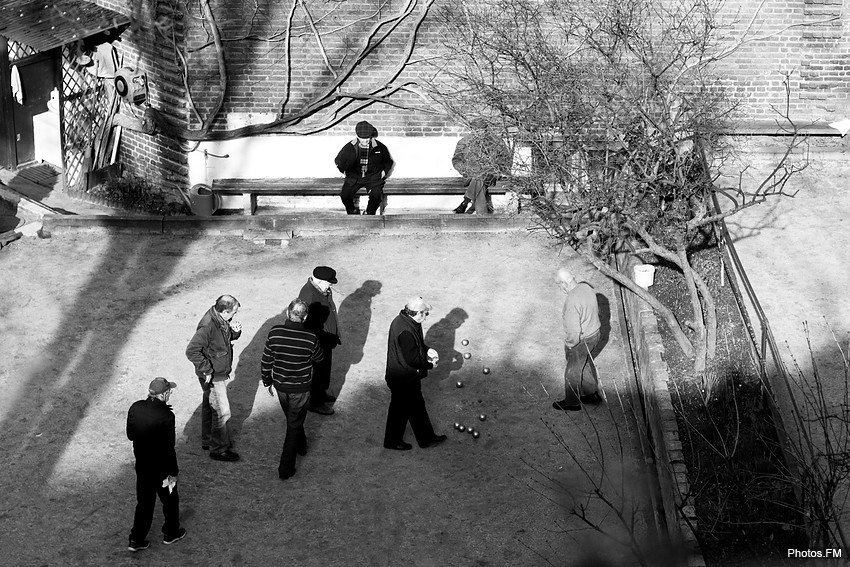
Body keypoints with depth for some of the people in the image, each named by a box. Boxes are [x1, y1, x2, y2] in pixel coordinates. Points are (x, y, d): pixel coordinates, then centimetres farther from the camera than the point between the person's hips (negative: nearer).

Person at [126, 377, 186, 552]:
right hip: (161, 468, -5)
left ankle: (136, 540, 24)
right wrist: (172, 473, -12)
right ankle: (171, 533, 37)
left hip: (141, 465, 5)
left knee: (144, 503, 19)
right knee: (170, 500, 20)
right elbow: (168, 448, -21)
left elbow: (130, 435, 4)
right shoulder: (166, 416, -26)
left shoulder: (135, 408, -9)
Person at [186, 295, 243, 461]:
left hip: (221, 373, 9)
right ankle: (219, 449, 15)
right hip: (212, 377, -9)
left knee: (210, 407, 23)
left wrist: (235, 331, -9)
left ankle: (208, 441, 40)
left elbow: (228, 337, 15)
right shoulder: (207, 327, -31)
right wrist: (206, 370, -24)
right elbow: (191, 351, -30)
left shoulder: (222, 321, -4)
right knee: (222, 411, 1)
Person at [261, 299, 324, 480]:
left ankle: (300, 445, 53)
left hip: (280, 385, 3)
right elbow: (319, 358, -4)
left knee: (292, 419, 28)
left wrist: (267, 381, 10)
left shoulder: (274, 333, -19)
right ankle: (285, 468, 13)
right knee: (294, 424, 12)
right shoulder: (310, 338, -24)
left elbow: (266, 361, -6)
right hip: (300, 388, -3)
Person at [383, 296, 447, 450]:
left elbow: (416, 344, 15)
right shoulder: (405, 331, -33)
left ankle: (426, 438, 35)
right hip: (403, 379, -10)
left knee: (417, 406, 21)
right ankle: (393, 441, 28)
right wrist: (430, 364, -14)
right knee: (400, 409, 10)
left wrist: (427, 350, 0)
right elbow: (412, 359, -29)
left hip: (409, 377, 10)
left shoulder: (403, 320, -1)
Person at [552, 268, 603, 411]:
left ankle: (572, 403, 33)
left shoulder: (572, 301, -34)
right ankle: (593, 394, 45)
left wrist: (569, 345, -13)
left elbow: (573, 331, -30)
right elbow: (596, 310, 10)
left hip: (580, 341, -8)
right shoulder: (586, 287, -6)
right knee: (587, 364, 29)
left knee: (573, 372, 14)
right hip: (594, 333, 8)